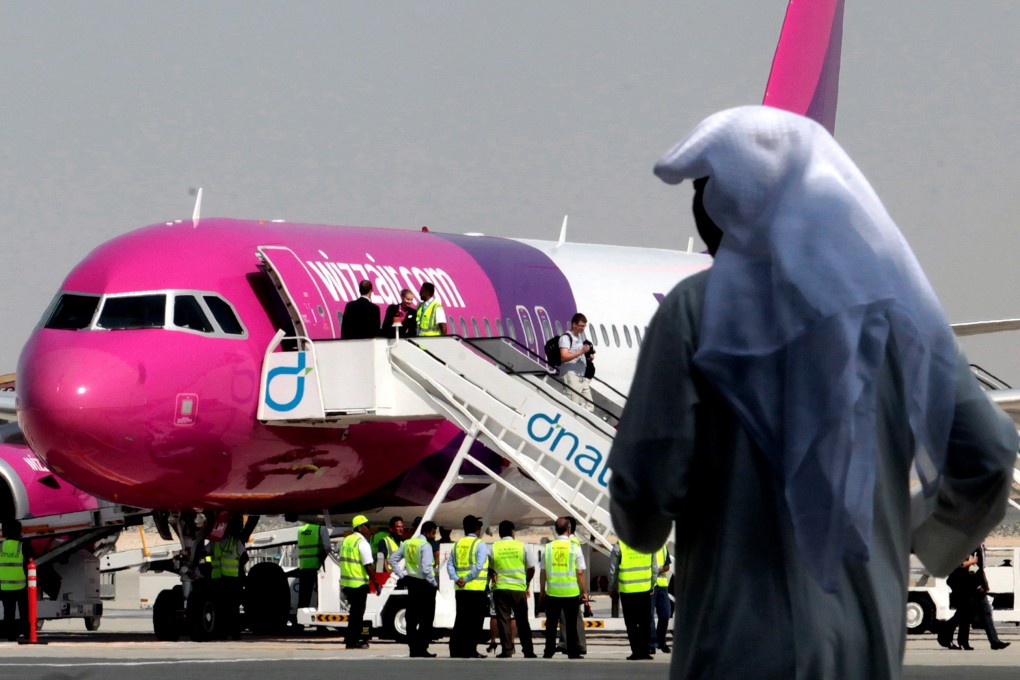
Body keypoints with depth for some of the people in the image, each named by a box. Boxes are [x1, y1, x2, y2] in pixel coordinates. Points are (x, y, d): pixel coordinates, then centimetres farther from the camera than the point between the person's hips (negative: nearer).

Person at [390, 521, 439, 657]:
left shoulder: (407, 543, 8)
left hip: (411, 583, 7)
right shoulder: (425, 546, -15)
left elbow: (392, 560, 11)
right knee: (426, 619, -1)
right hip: (424, 585, -7)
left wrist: (401, 575, 12)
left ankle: (413, 649, 11)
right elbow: (426, 568, -23)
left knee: (412, 618, 10)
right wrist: (434, 583, -11)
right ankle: (422, 649, -4)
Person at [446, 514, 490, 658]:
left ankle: (456, 650, 3)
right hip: (477, 588, -5)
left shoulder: (457, 544, 12)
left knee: (460, 620, 8)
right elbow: (479, 566, -16)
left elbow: (450, 564, 3)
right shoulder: (480, 544, -5)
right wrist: (466, 579, -13)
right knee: (475, 621, 0)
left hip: (460, 590, 5)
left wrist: (457, 579, -7)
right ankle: (470, 650, -2)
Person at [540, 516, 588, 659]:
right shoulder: (574, 547, -6)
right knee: (571, 624, 6)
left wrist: (542, 591, 15)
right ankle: (573, 652, 6)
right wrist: (584, 592, 2)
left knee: (551, 624, 9)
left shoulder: (548, 548, 1)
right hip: (571, 592, -2)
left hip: (553, 592, 2)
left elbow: (543, 572, 5)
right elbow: (580, 572, -6)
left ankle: (549, 651, 7)